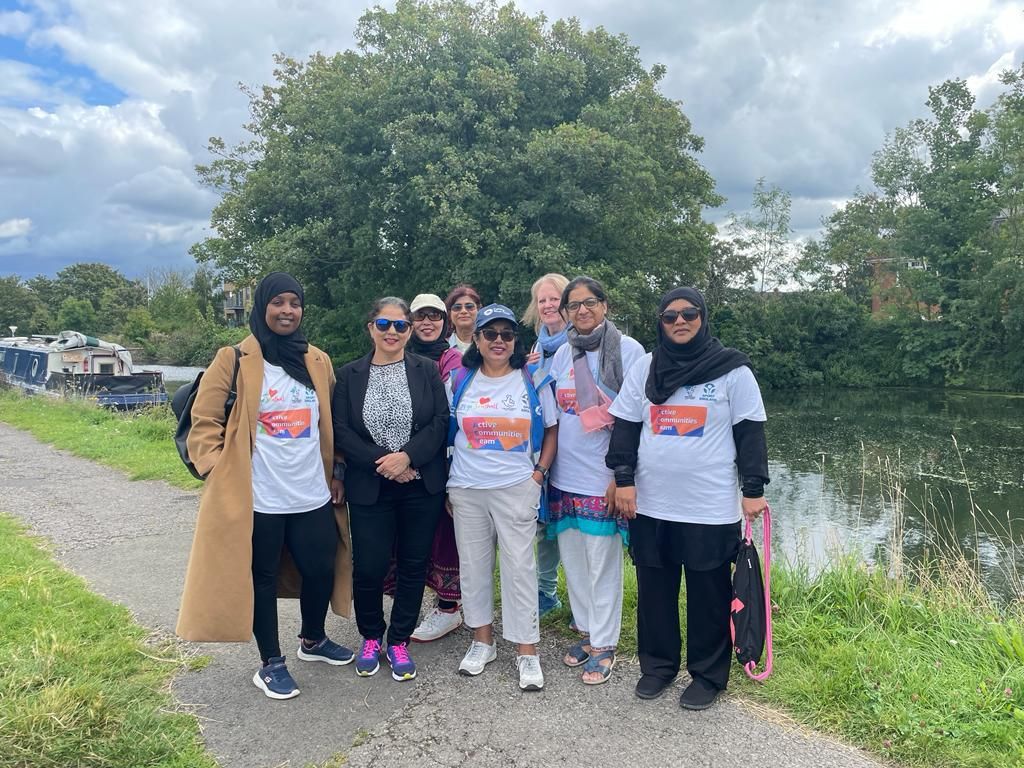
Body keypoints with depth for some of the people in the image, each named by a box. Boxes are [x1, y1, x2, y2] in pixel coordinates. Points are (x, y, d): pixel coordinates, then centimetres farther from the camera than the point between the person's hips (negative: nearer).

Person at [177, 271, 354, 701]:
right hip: (257, 500, -4)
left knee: (322, 570, 14)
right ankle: (270, 664, 28)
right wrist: (220, 472, -8)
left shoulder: (318, 362, 7)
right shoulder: (234, 360, -6)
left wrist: (334, 473, 14)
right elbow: (204, 421, -3)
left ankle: (313, 640, 41)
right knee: (263, 578, 9)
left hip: (313, 496, 4)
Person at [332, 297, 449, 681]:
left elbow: (441, 421, -4)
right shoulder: (348, 375, 3)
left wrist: (407, 456, -17)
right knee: (368, 567, 2)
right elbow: (340, 431, -3)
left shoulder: (427, 370, 2)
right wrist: (381, 462, -14)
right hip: (370, 488, 0)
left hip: (421, 487, 1)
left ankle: (399, 642, 27)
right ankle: (371, 638, 29)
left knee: (413, 565, 8)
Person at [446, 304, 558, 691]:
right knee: (473, 564, 10)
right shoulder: (459, 381, 4)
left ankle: (527, 650, 11)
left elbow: (551, 430, 8)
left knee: (519, 566, 0)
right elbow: (446, 432, 11)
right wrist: (446, 483, 7)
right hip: (466, 489, 3)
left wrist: (540, 472, -3)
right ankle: (482, 640, 26)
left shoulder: (532, 381, 1)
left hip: (517, 488, -2)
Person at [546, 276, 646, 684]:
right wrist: (545, 464, 8)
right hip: (565, 476, 5)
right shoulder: (562, 355, 10)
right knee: (573, 560, 13)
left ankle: (604, 644, 19)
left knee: (603, 564, 3)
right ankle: (587, 631, 31)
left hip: (604, 477, -5)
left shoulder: (628, 350, -6)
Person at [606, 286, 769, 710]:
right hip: (651, 505, 3)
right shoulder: (643, 368, 7)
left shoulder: (732, 369, -2)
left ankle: (708, 675, 25)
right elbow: (625, 427, 8)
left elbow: (750, 433, -1)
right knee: (654, 591, 13)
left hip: (711, 509, -3)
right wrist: (624, 479, 0)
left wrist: (753, 489, -4)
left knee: (708, 595, 8)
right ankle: (657, 664, 31)